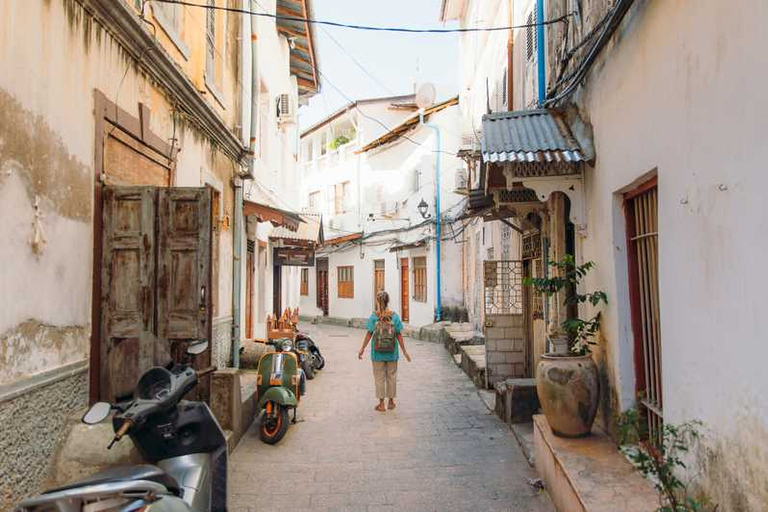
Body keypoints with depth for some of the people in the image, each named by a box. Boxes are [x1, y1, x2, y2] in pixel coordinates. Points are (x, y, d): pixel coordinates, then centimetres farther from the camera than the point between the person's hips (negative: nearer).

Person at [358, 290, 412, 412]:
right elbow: (399, 335, -5)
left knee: (379, 377, 10)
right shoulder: (394, 316, -6)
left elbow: (369, 334, -7)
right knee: (391, 376, 15)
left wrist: (362, 349, 5)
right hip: (392, 352, 1)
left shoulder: (373, 316, -9)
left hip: (377, 352, -1)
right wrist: (404, 351, 3)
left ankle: (381, 404, 17)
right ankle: (391, 402, 26)